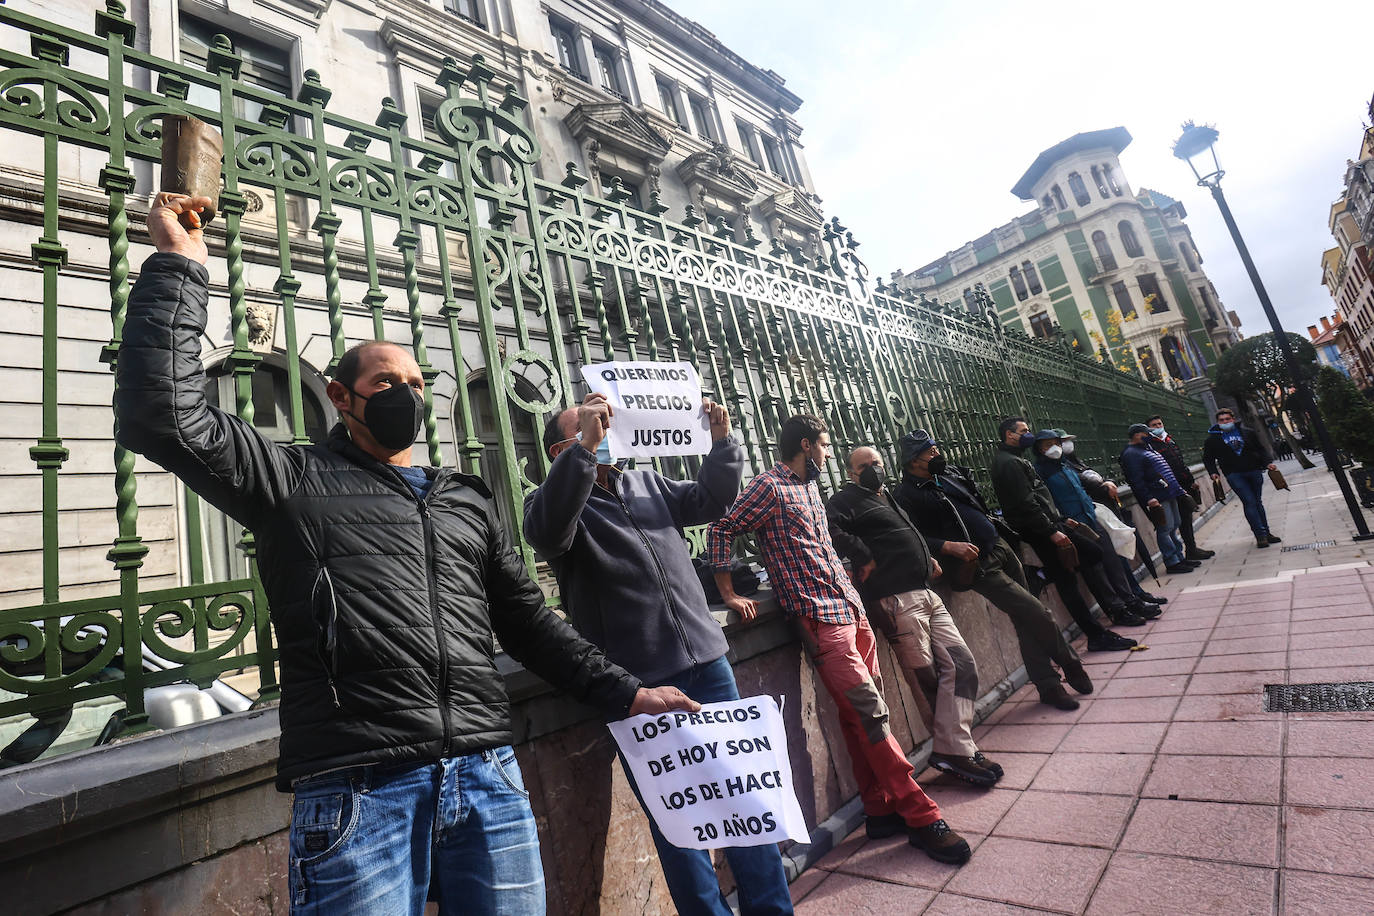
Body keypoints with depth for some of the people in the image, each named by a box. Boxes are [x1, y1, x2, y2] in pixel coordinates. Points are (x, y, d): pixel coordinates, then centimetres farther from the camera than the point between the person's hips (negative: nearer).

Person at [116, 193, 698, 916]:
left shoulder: (468, 501, 17)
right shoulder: (296, 479, 8)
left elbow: (529, 621, 16)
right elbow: (166, 416, -7)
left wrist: (623, 693, 10)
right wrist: (179, 265, -5)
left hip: (490, 778, 4)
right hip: (358, 791, -3)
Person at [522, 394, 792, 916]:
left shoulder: (647, 484, 16)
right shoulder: (550, 501, -1)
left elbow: (710, 500, 15)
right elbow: (547, 531, -23)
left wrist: (722, 440, 1)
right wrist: (585, 447, -30)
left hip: (707, 663, 5)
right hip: (639, 686, -5)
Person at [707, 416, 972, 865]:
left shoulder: (810, 486, 18)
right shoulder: (769, 486, -9)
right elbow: (720, 531, -11)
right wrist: (729, 595, -14)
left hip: (852, 608, 9)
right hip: (820, 617, -8)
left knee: (862, 714, 11)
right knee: (870, 713, -7)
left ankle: (881, 810, 22)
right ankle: (921, 815, 4)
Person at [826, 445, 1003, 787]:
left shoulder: (887, 499, 27)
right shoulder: (846, 500, -1)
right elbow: (832, 530, -20)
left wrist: (929, 557, 21)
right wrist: (865, 558, -16)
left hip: (925, 594, 9)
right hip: (895, 600, -9)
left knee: (962, 664, 3)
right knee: (927, 678, -5)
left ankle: (954, 749, 5)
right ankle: (953, 749, 6)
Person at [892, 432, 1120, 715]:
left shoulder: (948, 472, 11)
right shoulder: (907, 495, -13)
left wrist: (995, 523, 17)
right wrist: (949, 546, -28)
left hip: (1000, 544, 8)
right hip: (978, 564, -7)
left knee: (1026, 620, 11)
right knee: (1037, 614, -7)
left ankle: (1047, 685, 24)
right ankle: (1071, 664, 19)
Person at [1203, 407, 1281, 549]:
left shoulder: (1248, 433, 9)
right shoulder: (1212, 439, 2)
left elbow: (1260, 449, 15)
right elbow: (1208, 459, 9)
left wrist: (1268, 462, 0)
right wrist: (1213, 473, -4)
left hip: (1254, 472, 3)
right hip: (1234, 475, -3)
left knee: (1257, 502, 10)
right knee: (1249, 502, -12)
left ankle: (1266, 533, 19)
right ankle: (1260, 535, -10)